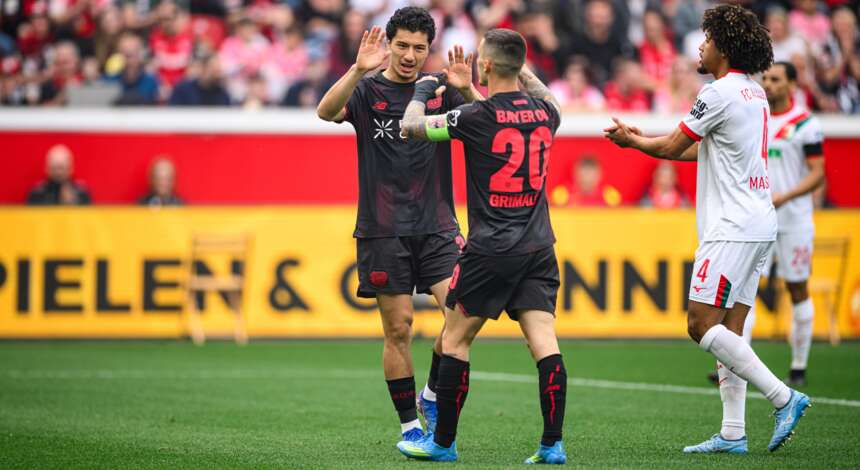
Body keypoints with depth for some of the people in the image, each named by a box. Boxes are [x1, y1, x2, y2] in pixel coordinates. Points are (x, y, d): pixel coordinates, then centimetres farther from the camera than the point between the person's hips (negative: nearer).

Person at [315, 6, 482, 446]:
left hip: (437, 226, 2)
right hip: (384, 231, -2)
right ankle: (409, 424, 12)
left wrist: (466, 89, -24)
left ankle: (432, 394, 10)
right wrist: (359, 70, -34)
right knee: (398, 328, 0)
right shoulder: (367, 90, 0)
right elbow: (327, 111, -19)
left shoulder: (439, 89, 6)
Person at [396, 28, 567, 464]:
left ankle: (443, 442, 12)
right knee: (544, 342, 0)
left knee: (455, 340, 7)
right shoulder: (545, 113, 4)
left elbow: (412, 126, 1)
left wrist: (423, 90, 18)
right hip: (538, 248, 5)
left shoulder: (476, 117, -11)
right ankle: (553, 444, -7)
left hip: (490, 249, -5)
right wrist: (524, 71, 36)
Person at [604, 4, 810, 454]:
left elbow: (671, 147, -4)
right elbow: (701, 150, 26)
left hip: (732, 227, -9)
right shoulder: (753, 92, 16)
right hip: (757, 226, 9)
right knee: (729, 329, 8)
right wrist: (639, 138, 31)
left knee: (701, 324, -10)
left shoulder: (720, 93, -13)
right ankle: (732, 433, 5)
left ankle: (784, 397, -15)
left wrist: (631, 140, 15)